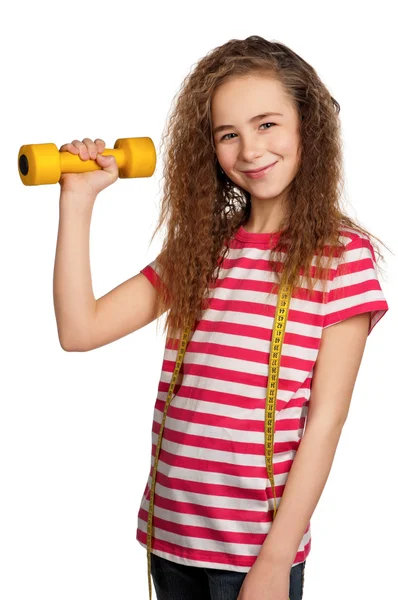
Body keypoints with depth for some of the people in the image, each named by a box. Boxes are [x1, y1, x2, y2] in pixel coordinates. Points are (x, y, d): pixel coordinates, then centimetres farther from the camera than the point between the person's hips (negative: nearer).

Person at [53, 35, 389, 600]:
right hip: (170, 533, 5)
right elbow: (79, 330, -1)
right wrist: (79, 198, -4)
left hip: (256, 548, -4)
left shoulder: (342, 255, -7)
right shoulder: (199, 248, 7)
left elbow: (324, 420, -11)